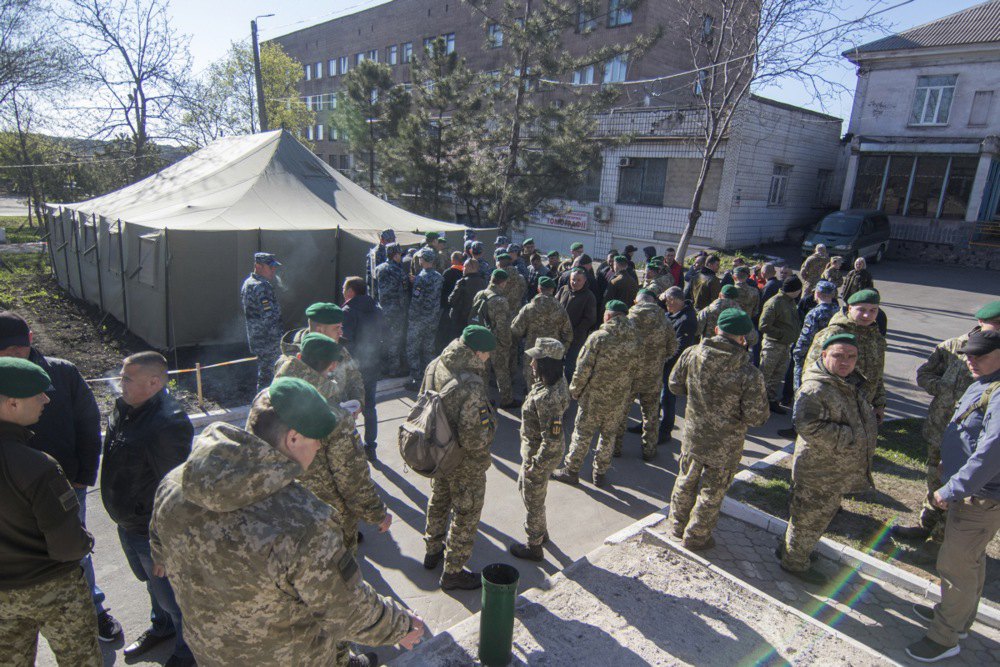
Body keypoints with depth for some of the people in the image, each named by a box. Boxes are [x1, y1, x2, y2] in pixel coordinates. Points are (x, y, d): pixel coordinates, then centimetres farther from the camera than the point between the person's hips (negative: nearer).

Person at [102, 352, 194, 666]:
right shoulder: (125, 408, -2)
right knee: (152, 581, 30)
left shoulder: (169, 423, -33)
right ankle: (161, 627, 56)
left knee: (170, 592, 12)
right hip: (128, 523, 9)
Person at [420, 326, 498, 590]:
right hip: (464, 462, -8)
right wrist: (490, 426, -12)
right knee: (466, 514, 14)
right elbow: (475, 438, -33)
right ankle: (453, 572, 31)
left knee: (438, 500, 29)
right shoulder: (471, 386, -35)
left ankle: (433, 550, 51)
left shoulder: (434, 367, -10)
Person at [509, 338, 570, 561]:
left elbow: (552, 440, -31)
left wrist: (535, 466, -21)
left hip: (541, 455, -9)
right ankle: (541, 532, 51)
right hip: (535, 448, 9)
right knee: (523, 486, 30)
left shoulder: (547, 397, -36)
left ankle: (534, 547, 39)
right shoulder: (557, 380, -7)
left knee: (533, 501, 14)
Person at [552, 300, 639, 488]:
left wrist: (574, 389, 0)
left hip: (595, 396, -3)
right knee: (609, 435, 17)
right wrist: (625, 393, 15)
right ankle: (600, 473, 30)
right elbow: (633, 369, 3)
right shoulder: (635, 339, -5)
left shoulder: (598, 337, -17)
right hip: (620, 399, 4)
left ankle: (571, 470, 22)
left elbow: (584, 368, -14)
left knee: (582, 433, 10)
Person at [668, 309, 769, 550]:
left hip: (692, 435, 4)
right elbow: (756, 417, -18)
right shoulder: (749, 375, -25)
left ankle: (677, 527, 43)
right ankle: (696, 537, 35)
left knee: (686, 481, 25)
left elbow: (675, 386, -1)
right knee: (712, 491, 18)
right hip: (724, 445, -3)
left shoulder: (692, 354, -15)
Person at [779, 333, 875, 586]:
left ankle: (790, 548, 43)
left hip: (837, 469, 10)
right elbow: (808, 426, -33)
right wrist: (847, 437, -27)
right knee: (810, 517, 7)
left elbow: (862, 416, 25)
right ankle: (795, 562, 27)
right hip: (819, 472, -10)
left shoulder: (851, 383, 7)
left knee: (822, 513, 25)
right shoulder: (815, 389, -25)